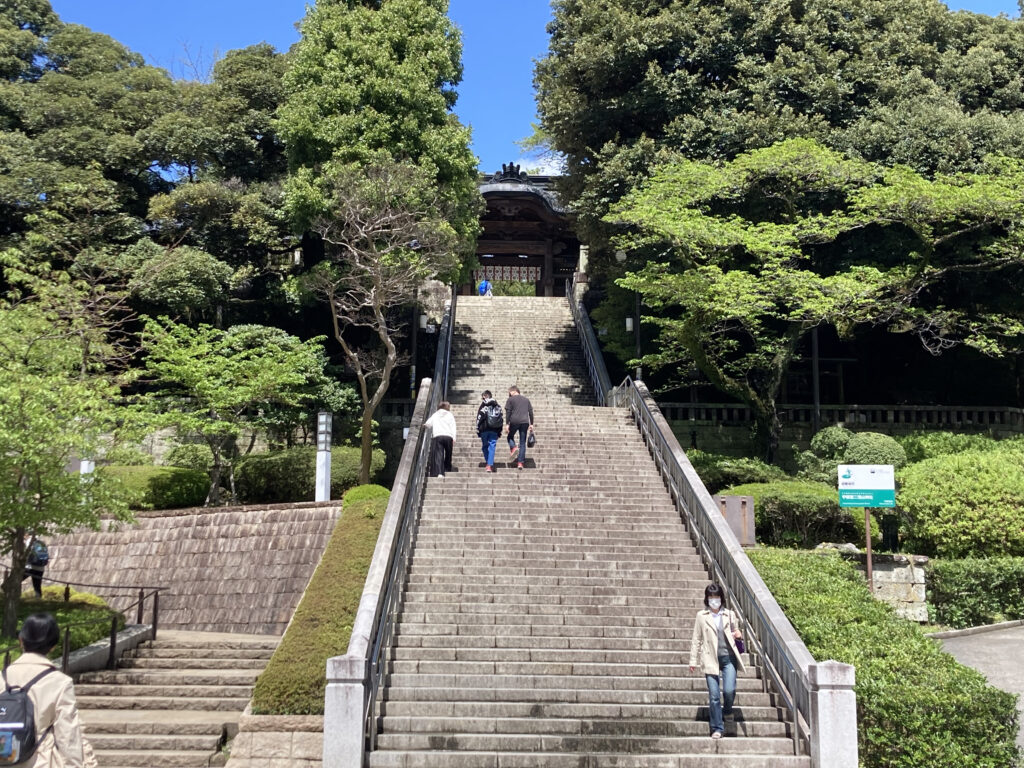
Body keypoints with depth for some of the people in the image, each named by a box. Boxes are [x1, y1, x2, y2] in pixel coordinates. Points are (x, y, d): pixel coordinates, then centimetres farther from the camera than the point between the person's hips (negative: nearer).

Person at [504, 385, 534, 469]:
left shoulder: (510, 400, 4)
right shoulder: (526, 400, 18)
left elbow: (508, 412, -3)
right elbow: (531, 412, 16)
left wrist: (507, 424, -2)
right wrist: (531, 424, 18)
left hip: (514, 421, -3)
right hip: (525, 422, 3)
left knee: (510, 436, 20)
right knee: (522, 443, 6)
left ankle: (513, 448, -11)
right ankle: (520, 462, 2)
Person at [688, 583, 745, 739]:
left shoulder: (729, 615, 9)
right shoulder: (701, 616, 5)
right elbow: (696, 640, 8)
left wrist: (739, 635, -4)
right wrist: (693, 660, 5)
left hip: (728, 657, 1)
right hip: (711, 659, -1)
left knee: (729, 690, -12)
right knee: (714, 695, -3)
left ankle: (727, 710, 22)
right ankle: (717, 728, 8)